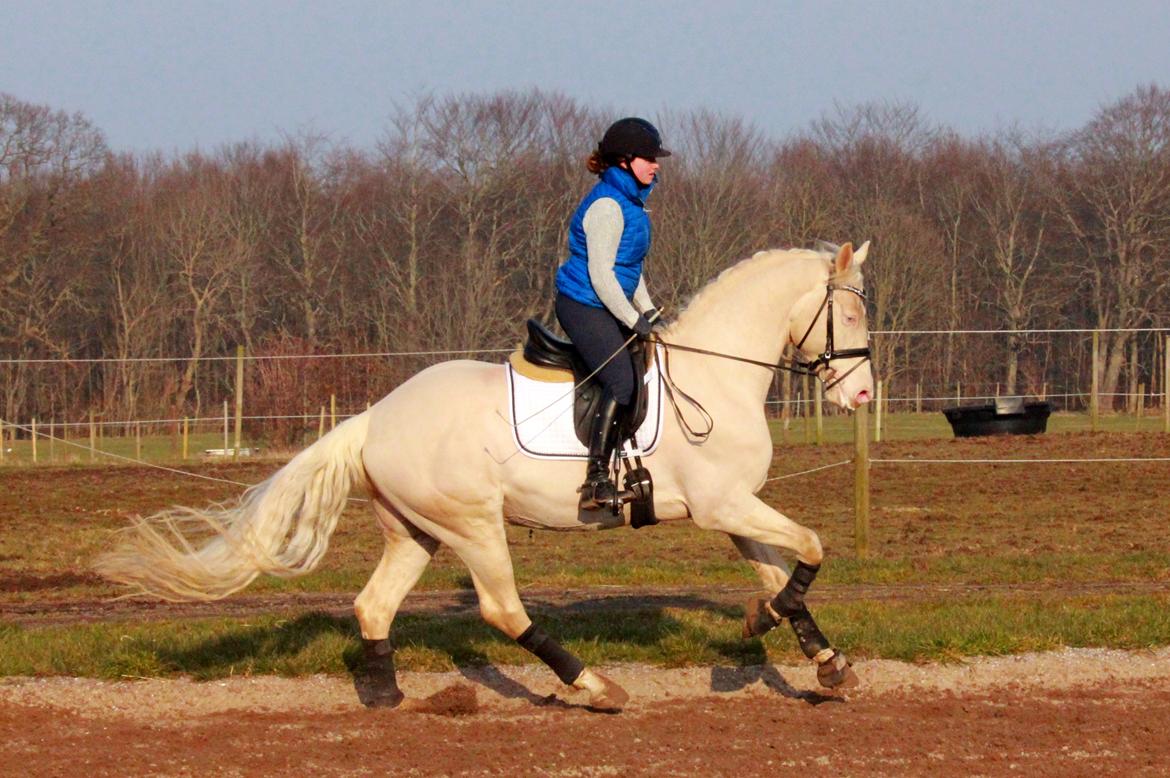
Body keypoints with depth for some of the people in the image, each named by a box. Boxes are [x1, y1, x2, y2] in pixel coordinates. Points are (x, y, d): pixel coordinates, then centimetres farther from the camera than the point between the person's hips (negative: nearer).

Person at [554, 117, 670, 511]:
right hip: (584, 306, -11)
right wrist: (633, 320, -18)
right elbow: (600, 273, -20)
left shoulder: (630, 203, 16)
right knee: (621, 381, -23)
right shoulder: (607, 206, -16)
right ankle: (596, 478, -27)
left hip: (605, 309, 11)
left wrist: (647, 311, 14)